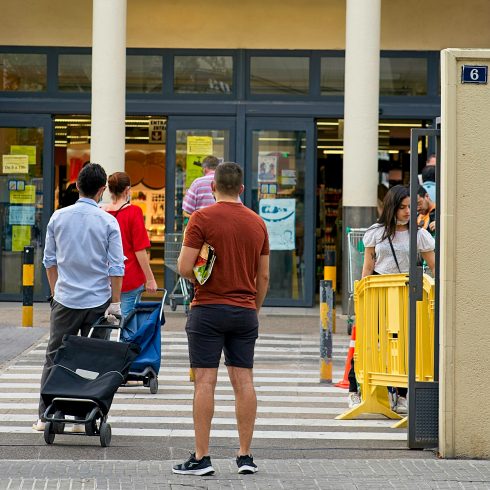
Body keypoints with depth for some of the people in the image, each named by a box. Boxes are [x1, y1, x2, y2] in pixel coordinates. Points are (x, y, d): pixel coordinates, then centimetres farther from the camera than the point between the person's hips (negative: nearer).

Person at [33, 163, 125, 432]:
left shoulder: (58, 217, 0)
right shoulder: (108, 221, -6)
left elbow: (49, 260, 8)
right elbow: (116, 267, -7)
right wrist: (115, 303, -2)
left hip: (65, 299, 1)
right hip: (98, 301, -1)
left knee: (54, 357, 8)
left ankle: (45, 416, 7)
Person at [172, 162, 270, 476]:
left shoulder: (203, 218, -8)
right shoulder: (258, 223, 7)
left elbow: (184, 267, -13)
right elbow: (263, 277, 10)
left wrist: (200, 277, 9)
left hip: (209, 310, -4)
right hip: (245, 311, 4)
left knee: (205, 382, -3)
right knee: (244, 382, 5)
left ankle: (202, 458, -3)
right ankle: (245, 456, 7)